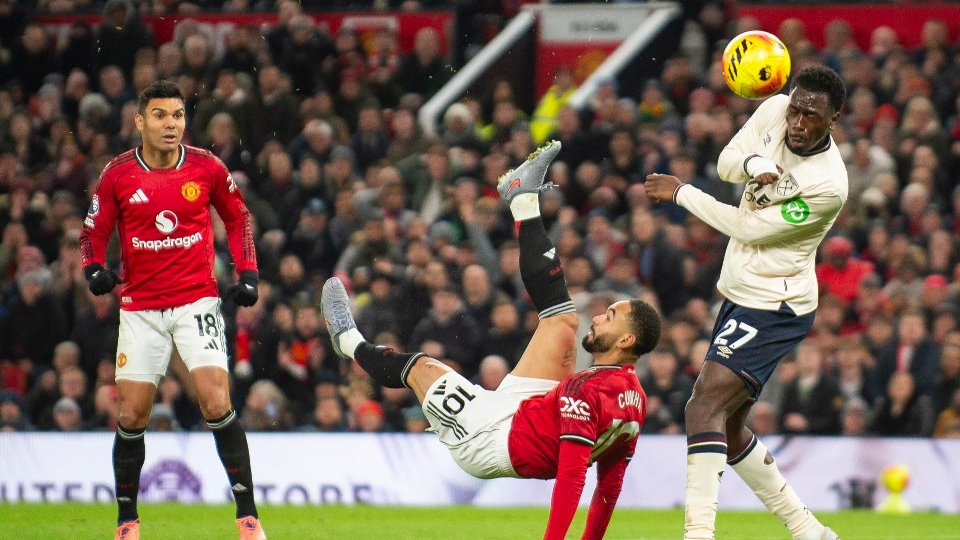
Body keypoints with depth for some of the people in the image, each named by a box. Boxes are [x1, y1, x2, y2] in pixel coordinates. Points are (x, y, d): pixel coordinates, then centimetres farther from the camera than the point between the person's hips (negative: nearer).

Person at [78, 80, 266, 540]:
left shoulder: (207, 168, -3)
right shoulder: (118, 174, -3)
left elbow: (237, 217, 13)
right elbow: (94, 231, 6)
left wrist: (247, 273, 3)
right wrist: (94, 268, -14)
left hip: (196, 302, -1)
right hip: (140, 308, 1)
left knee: (217, 406, -15)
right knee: (131, 417, 2)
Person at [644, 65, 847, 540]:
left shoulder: (828, 185, -25)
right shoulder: (774, 112, -5)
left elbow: (747, 228, -18)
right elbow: (726, 162, 3)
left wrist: (681, 193, -9)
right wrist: (754, 163, -21)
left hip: (773, 309, -9)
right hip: (740, 295, 9)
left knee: (704, 409, -22)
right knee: (727, 432, 14)